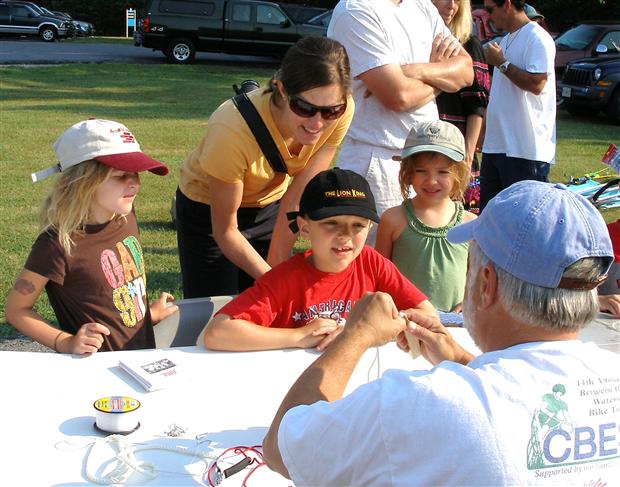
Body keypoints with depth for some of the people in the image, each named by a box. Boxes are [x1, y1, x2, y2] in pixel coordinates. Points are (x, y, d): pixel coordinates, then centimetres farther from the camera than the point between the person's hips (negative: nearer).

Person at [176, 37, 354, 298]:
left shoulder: (340, 113, -25)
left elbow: (297, 200, -16)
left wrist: (276, 268, -16)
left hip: (269, 207, 4)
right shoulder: (232, 131, -37)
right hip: (208, 210, -4)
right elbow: (225, 230, -24)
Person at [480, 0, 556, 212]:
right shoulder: (506, 40, 18)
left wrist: (501, 63, -13)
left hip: (525, 149, -9)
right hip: (495, 145, 9)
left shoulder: (537, 38, -11)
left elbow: (536, 84, -22)